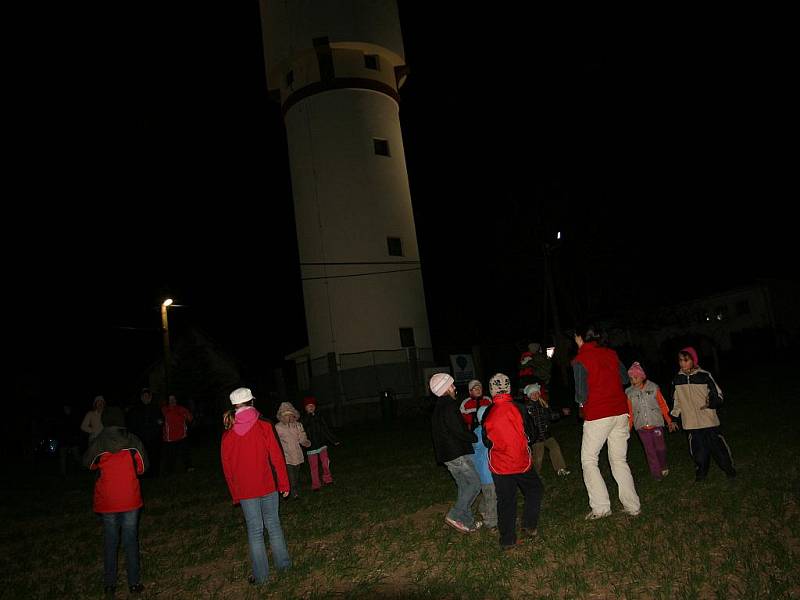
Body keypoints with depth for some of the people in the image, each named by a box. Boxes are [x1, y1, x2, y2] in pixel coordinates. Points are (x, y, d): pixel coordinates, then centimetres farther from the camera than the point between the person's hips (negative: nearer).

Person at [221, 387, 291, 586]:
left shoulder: (228, 434, -3)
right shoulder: (264, 426, -9)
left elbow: (227, 466, 3)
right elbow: (276, 456, -8)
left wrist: (235, 493, 14)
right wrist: (284, 483, 1)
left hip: (244, 490, 1)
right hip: (267, 486, -1)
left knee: (255, 530, 9)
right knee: (273, 524, 14)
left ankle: (261, 575, 15)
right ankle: (283, 563, 25)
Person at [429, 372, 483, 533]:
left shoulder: (438, 407, 15)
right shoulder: (449, 407, -18)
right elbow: (459, 432, -21)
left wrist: (470, 436, 14)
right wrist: (476, 438, -4)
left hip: (448, 454, 10)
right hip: (457, 454, -10)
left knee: (464, 487, 15)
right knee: (475, 484, -2)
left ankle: (467, 521, 20)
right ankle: (455, 516, -2)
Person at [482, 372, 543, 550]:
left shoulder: (488, 413, -8)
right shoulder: (518, 408, -13)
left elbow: (486, 442, 2)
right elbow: (530, 434, -2)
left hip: (498, 465, 1)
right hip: (521, 462, -1)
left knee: (505, 500, 9)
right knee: (534, 490, 22)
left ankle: (507, 539, 14)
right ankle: (529, 526, 18)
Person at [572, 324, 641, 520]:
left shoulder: (580, 361, -11)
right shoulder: (610, 353, 6)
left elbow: (581, 395, -14)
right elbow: (624, 379, 15)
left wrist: (580, 401, 8)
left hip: (597, 415, -6)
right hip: (620, 412, 6)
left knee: (588, 459, 7)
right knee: (619, 460, 15)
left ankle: (601, 507, 3)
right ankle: (633, 506, 16)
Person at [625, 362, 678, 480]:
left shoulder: (653, 388, -3)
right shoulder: (629, 393, -1)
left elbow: (663, 406, 5)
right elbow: (630, 413, 7)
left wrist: (669, 422, 8)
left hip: (656, 423, -1)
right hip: (641, 426, 1)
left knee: (660, 448, 1)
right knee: (650, 451, 2)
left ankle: (663, 468, 26)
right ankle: (656, 473, 10)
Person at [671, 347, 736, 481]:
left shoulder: (704, 376, -7)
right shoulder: (677, 379, 3)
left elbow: (718, 395, -3)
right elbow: (676, 400, 16)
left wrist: (711, 402, -22)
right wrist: (674, 415, 12)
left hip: (709, 420, -2)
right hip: (691, 423, 2)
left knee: (717, 445, 5)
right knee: (698, 449, 6)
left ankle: (728, 468, 26)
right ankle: (701, 471, 24)